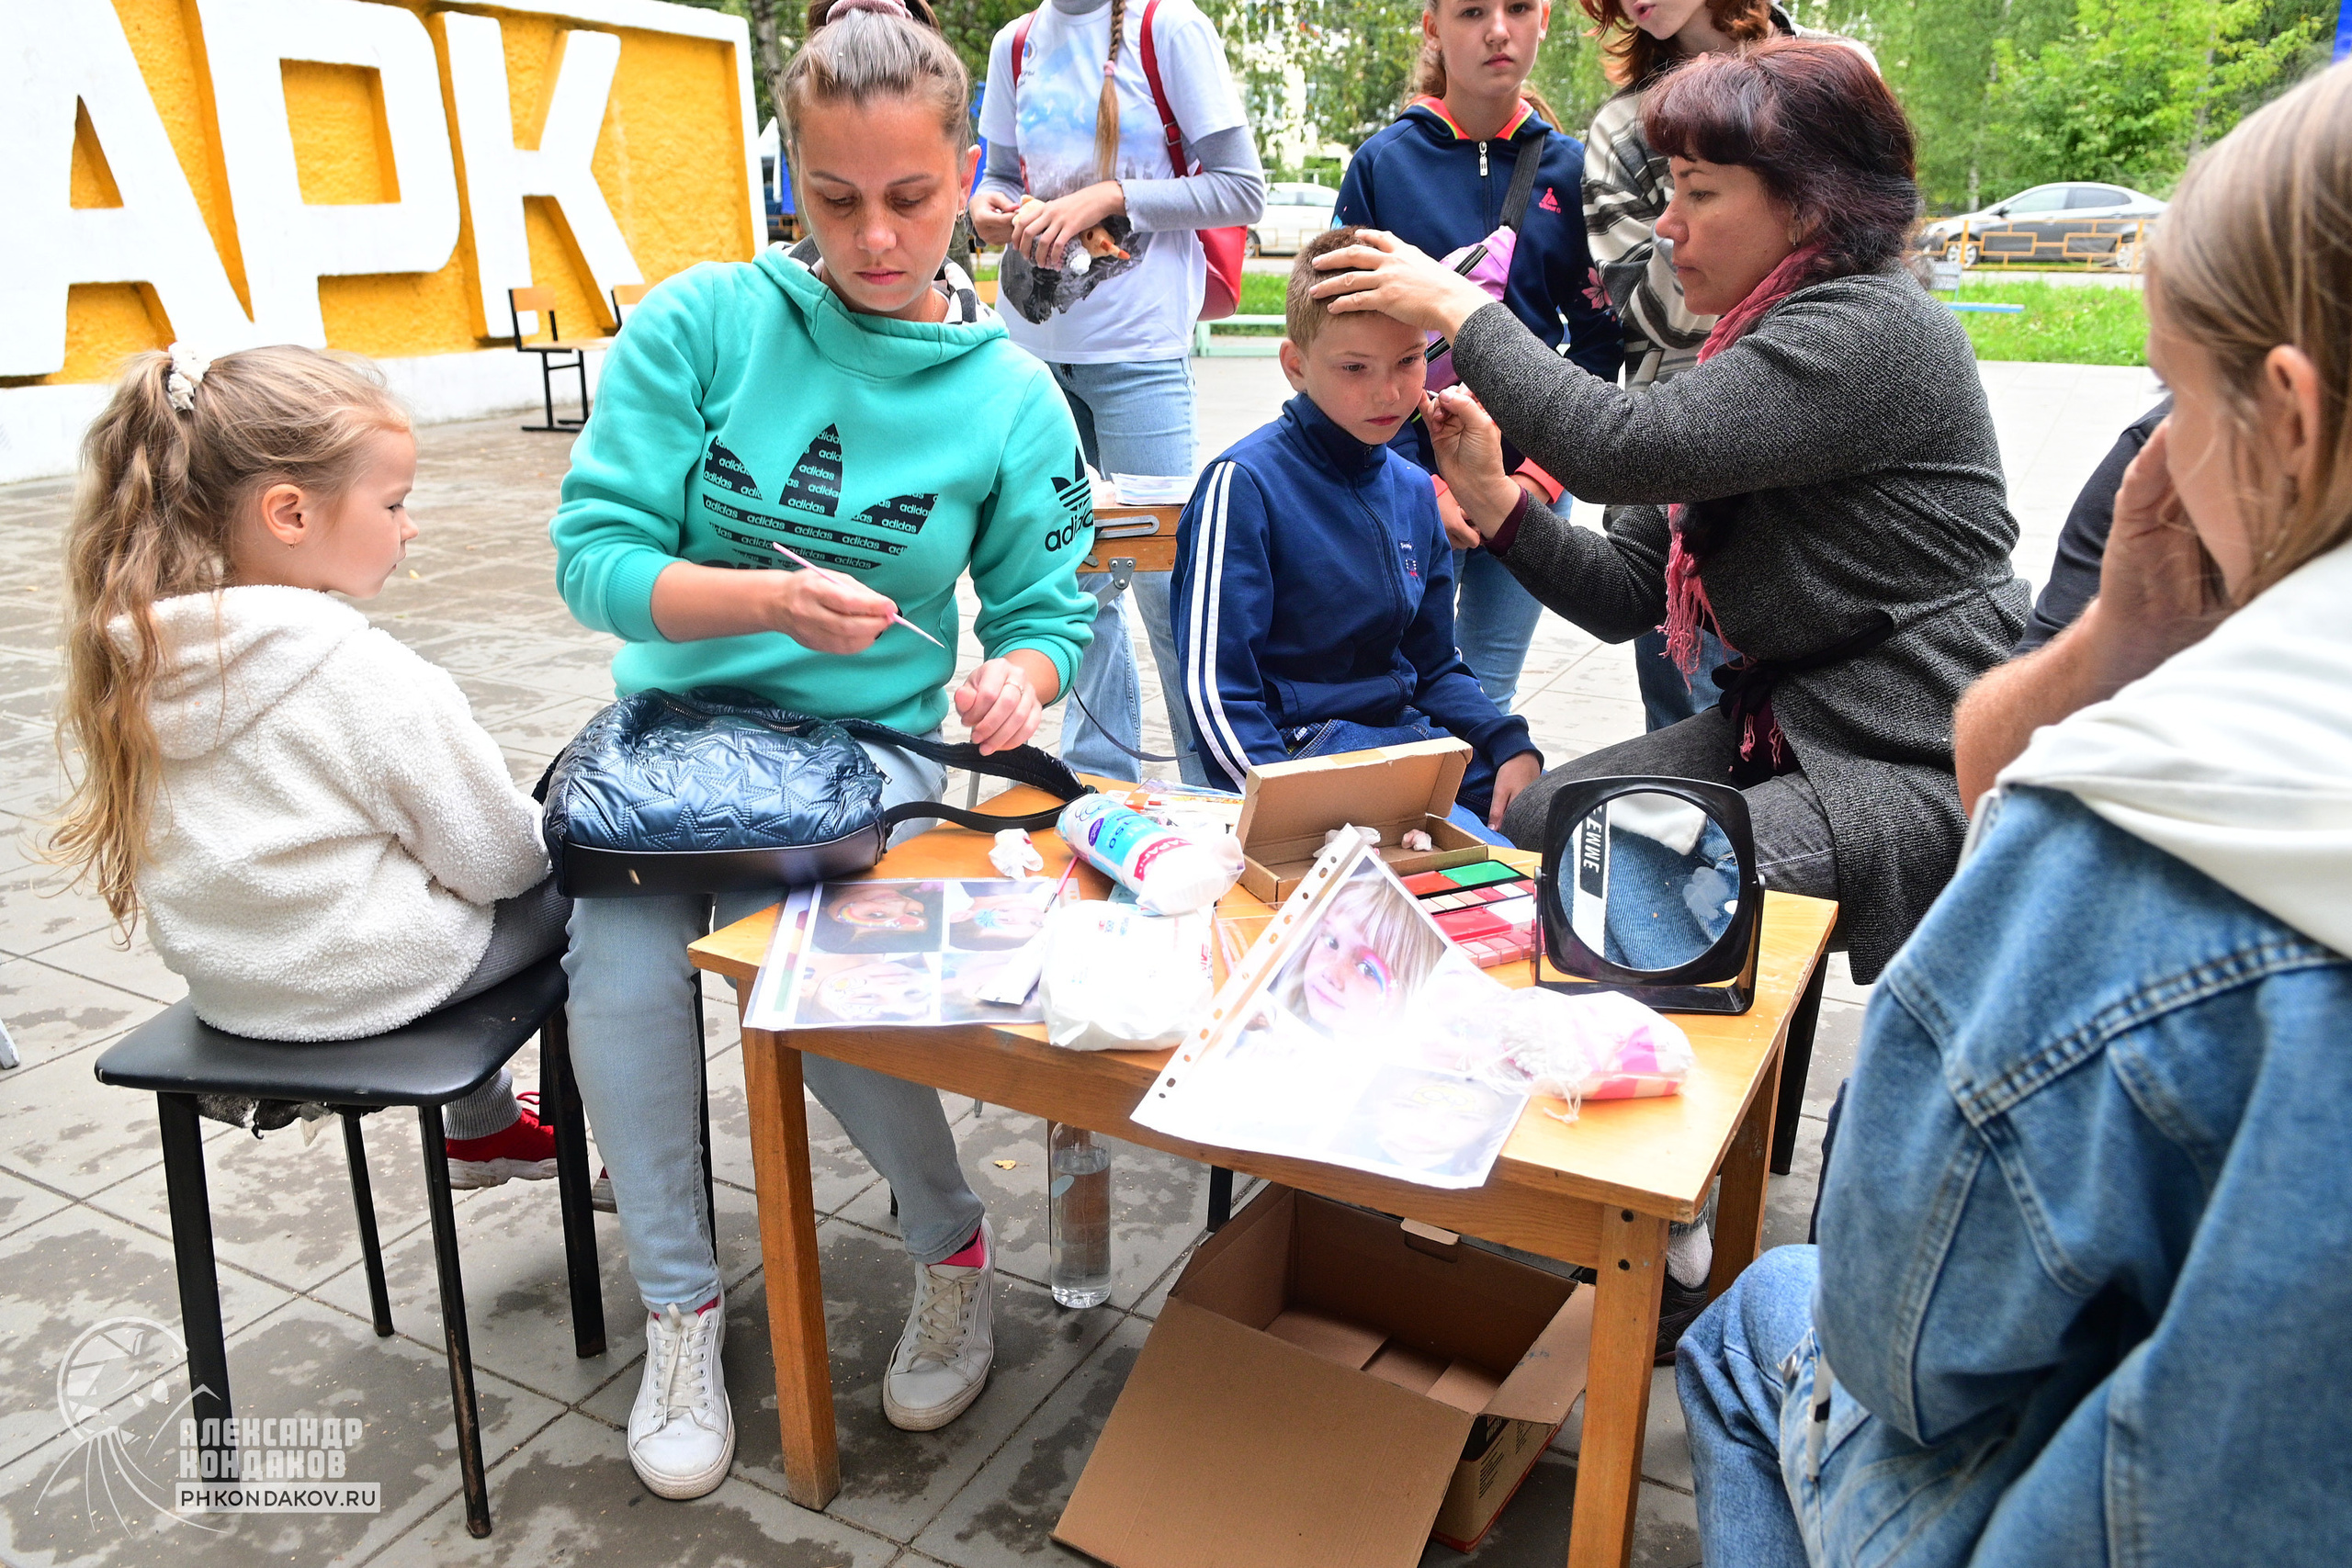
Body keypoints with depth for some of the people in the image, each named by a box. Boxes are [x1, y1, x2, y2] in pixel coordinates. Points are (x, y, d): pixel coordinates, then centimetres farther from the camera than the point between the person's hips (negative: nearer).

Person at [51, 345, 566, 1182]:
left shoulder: (138, 661, -4)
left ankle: (483, 1125, 40)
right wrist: (547, 837, 4)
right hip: (374, 978, -7)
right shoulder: (366, 674, -26)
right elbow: (494, 856, -18)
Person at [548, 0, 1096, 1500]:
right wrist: (766, 600, -26)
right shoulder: (702, 324, -6)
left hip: (869, 745, -1)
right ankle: (682, 1303, 2)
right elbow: (596, 552, -9)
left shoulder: (1012, 399, -2)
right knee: (621, 971, -25)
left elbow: (1045, 609, 3)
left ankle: (955, 1247, 3)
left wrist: (1016, 678, -21)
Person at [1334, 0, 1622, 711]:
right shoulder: (1384, 162, -2)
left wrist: (1543, 474, -7)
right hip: (1410, 477, -2)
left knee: (1490, 697, 9)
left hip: (1535, 479, 2)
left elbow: (1597, 339, 5)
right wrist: (1419, 483, -11)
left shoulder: (1570, 168, 4)